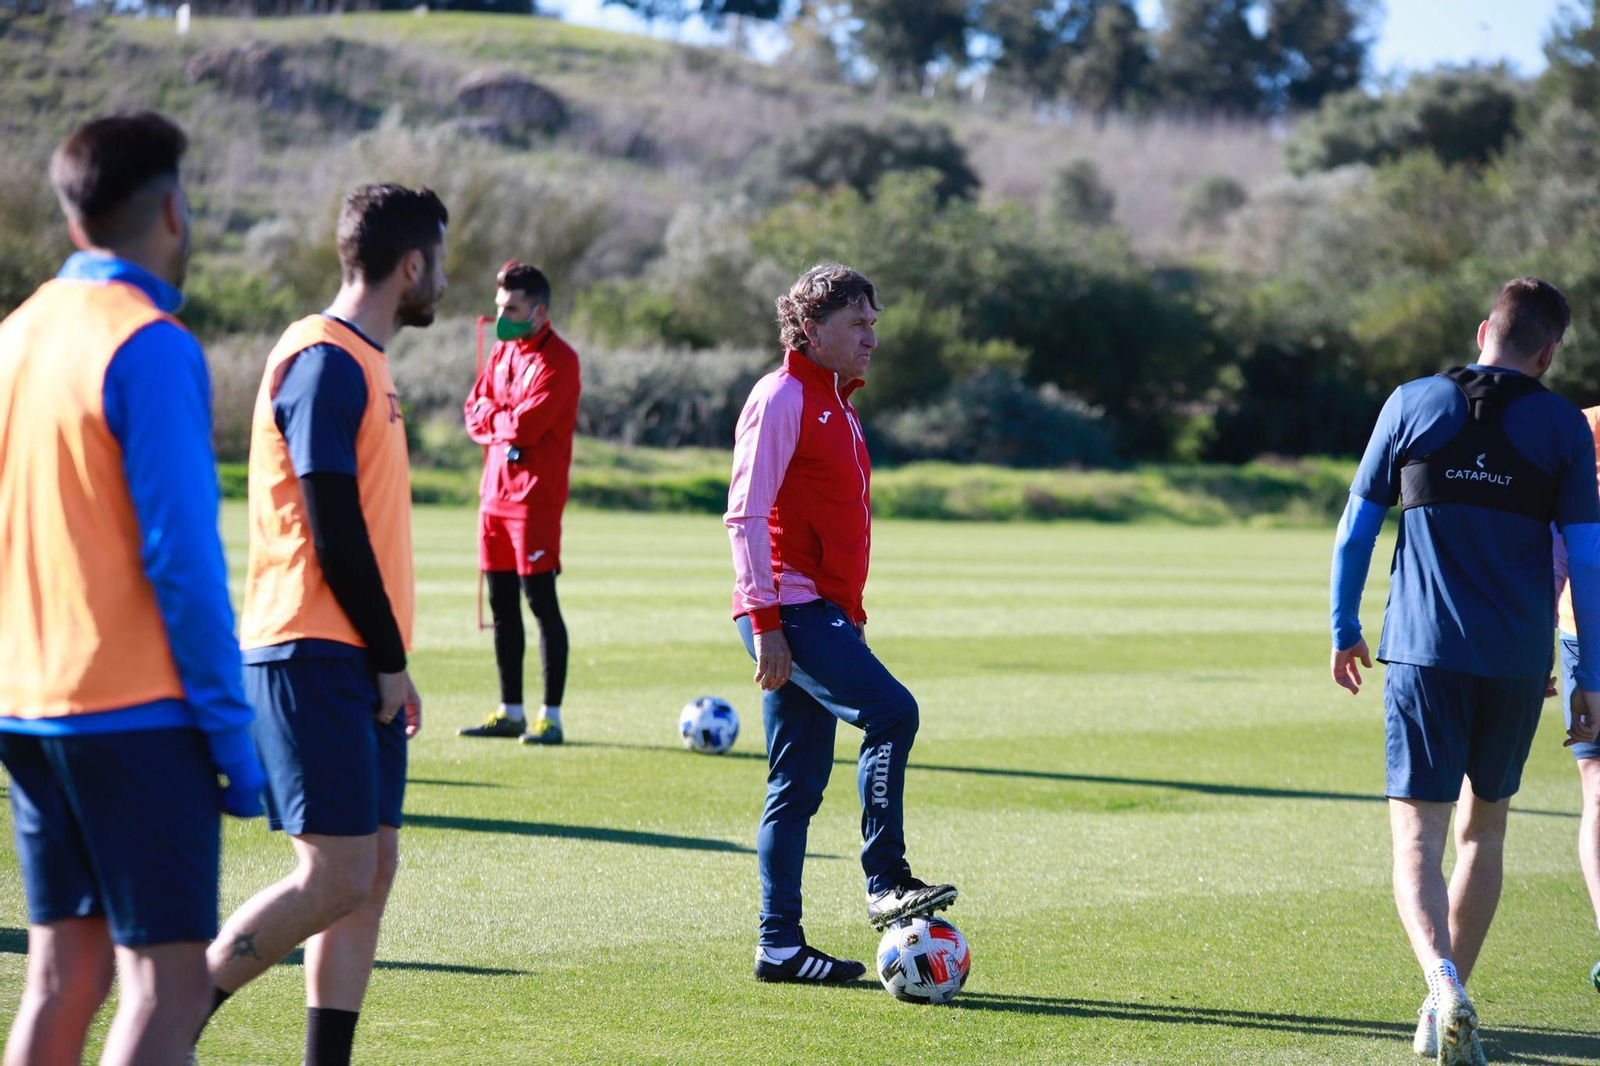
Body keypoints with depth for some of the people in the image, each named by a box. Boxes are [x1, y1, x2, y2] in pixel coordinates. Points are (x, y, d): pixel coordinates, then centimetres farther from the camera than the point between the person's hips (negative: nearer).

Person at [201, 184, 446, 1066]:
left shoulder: (360, 363, 19)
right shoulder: (324, 361, -12)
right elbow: (334, 533, -17)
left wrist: (389, 662, 16)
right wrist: (389, 660, -12)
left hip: (356, 665, 10)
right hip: (315, 659, -10)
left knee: (371, 871, 7)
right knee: (336, 878, -13)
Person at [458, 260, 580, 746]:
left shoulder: (557, 360, -10)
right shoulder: (503, 352, 15)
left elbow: (527, 424, -19)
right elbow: (475, 413, 11)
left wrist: (495, 418, -1)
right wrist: (508, 423, -8)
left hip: (535, 496, -8)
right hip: (496, 492, 8)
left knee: (540, 600, -8)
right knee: (501, 602, 10)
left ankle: (551, 716, -5)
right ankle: (511, 712, 17)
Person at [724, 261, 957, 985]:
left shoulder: (837, 406, 21)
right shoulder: (782, 397, -8)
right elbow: (746, 516, -14)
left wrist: (852, 616, 23)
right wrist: (765, 621, -19)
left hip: (822, 612, 10)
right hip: (788, 610, -10)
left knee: (798, 784, 8)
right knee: (892, 711, -22)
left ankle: (780, 945, 10)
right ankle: (885, 884, -18)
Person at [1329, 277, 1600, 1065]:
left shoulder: (1413, 404, 3)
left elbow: (1356, 528, 6)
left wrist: (1344, 631, 18)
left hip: (1424, 654, -1)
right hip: (1519, 661, 1)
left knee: (1417, 842, -5)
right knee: (1484, 829, 19)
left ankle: (1445, 986, -29)